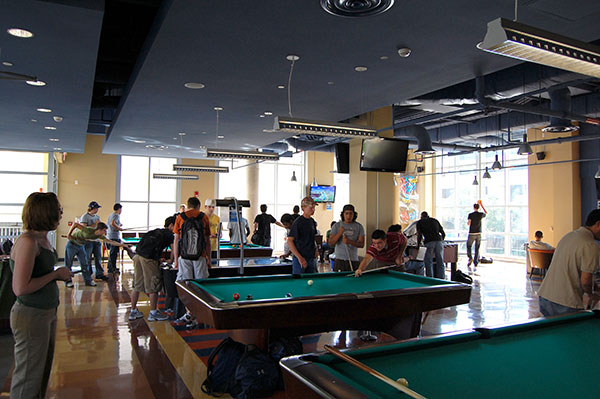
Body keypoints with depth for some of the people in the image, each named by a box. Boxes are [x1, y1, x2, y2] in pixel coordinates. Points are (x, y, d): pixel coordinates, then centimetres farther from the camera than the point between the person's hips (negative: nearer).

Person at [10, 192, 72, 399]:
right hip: (31, 316, -9)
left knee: (43, 371, 23)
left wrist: (59, 274, 7)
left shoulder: (42, 238, 7)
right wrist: (55, 274, -18)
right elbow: (20, 288, -26)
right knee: (28, 380, 7)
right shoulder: (27, 242, -22)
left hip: (47, 312, 9)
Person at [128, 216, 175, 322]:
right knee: (153, 286, 2)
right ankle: (153, 313, 8)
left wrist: (158, 259, 26)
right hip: (148, 259, -8)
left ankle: (133, 311, 23)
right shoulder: (169, 234, 4)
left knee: (137, 285, 15)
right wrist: (170, 261, 16)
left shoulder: (155, 231, 26)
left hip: (137, 256, 8)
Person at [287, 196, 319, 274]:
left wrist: (315, 249, 6)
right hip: (300, 259, -7)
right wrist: (299, 257, -21)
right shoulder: (298, 222, -13)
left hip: (311, 258, 7)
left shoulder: (312, 221, 10)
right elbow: (289, 241, -16)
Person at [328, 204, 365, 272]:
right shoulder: (336, 226, 2)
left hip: (353, 260, 1)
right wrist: (339, 233, -16)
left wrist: (349, 242, -19)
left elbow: (361, 244, -2)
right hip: (339, 259, 0)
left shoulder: (359, 227, 3)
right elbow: (330, 243, -2)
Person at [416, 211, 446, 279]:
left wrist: (418, 244, 23)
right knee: (440, 262, 7)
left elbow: (419, 234, 10)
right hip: (439, 241, 3)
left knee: (428, 261, 4)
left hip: (429, 242, -3)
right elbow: (443, 233, 25)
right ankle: (442, 278, 7)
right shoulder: (435, 220, 27)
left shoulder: (420, 222, 18)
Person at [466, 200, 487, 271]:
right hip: (478, 233, 3)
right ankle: (475, 265, 6)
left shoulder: (470, 215, -7)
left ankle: (470, 258, -15)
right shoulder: (481, 214, 2)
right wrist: (481, 204, 27)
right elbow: (486, 213, 25)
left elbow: (468, 223, -18)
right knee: (477, 249, 7)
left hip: (471, 233, -3)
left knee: (468, 247, 12)